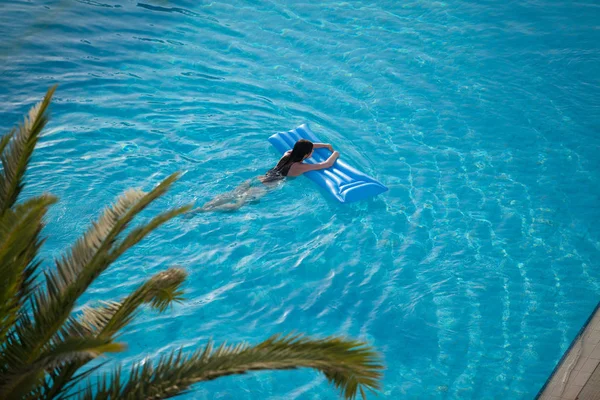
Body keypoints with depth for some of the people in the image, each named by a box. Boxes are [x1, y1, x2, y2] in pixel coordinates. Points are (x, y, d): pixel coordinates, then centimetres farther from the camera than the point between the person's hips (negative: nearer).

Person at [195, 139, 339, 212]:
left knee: (227, 197, -2)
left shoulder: (287, 155, 16)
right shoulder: (301, 167, -6)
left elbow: (304, 146, 35)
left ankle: (200, 208, -14)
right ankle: (202, 211, -31)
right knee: (236, 204, -18)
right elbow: (326, 164, -4)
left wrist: (325, 145, 37)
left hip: (256, 180, 7)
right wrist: (335, 154, 16)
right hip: (263, 187, -7)